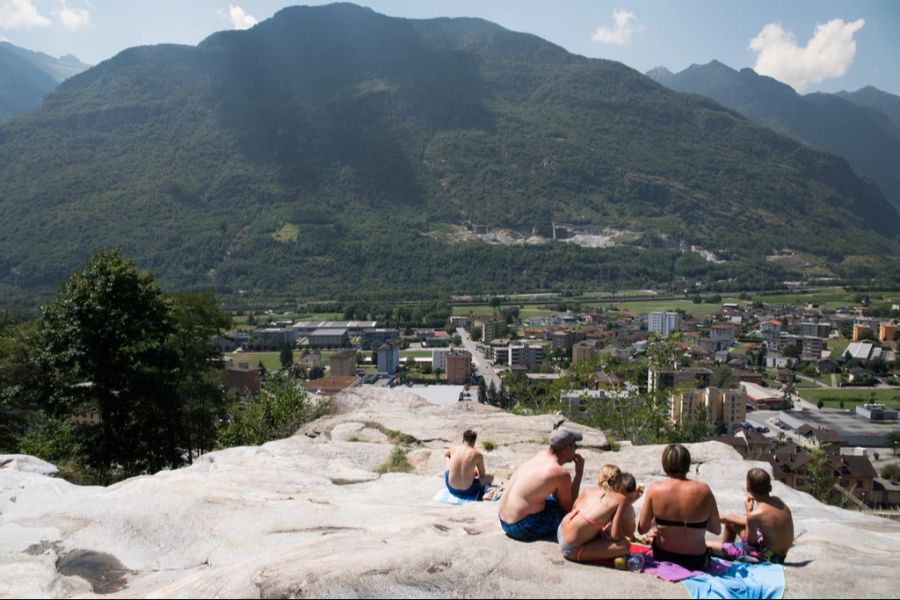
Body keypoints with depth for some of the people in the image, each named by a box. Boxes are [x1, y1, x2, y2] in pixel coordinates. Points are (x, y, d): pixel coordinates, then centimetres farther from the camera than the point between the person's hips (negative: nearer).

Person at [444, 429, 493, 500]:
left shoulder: (454, 449, 0)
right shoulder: (477, 455, -11)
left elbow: (445, 454, 27)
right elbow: (482, 476, 3)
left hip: (451, 487, 3)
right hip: (467, 491, -3)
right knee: (490, 477, 18)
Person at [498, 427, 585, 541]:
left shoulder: (541, 454, 6)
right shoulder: (561, 473, -17)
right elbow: (569, 507, -1)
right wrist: (579, 473, 0)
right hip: (522, 528, -8)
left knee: (557, 499, 23)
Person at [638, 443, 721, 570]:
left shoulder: (655, 489, -15)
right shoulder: (703, 490, -15)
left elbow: (642, 529, -11)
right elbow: (717, 530, -5)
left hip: (662, 558, -2)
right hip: (696, 562, 2)